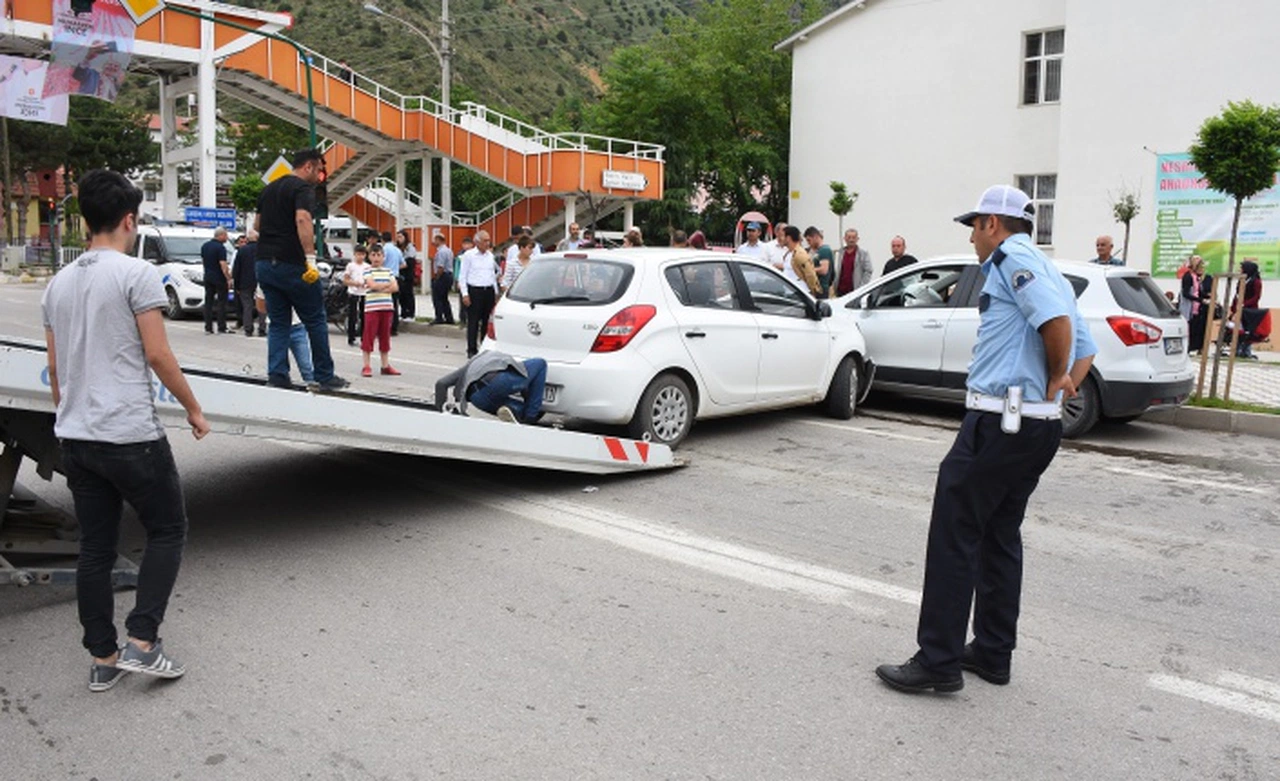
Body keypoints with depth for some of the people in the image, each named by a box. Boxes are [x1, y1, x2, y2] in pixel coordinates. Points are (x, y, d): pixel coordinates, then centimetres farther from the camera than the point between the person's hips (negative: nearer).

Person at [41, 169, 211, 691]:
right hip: (130, 434, -7)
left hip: (75, 437, 7)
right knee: (167, 531, 8)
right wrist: (193, 408, -1)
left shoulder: (58, 284, 12)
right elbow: (157, 355, -12)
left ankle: (102, 658, 18)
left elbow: (55, 367, 15)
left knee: (95, 547, 12)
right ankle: (141, 642, 2)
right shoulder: (137, 274, -10)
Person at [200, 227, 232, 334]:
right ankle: (221, 328, -1)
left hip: (208, 278, 7)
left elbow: (203, 259, 18)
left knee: (208, 302, 8)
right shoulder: (220, 247, -15)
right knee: (221, 303, -1)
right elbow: (223, 265, -19)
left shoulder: (204, 246, 9)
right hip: (219, 279, -7)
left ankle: (208, 327, 6)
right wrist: (229, 278, -14)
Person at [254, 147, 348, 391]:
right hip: (291, 264, -8)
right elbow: (302, 220, -24)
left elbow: (257, 226, 28)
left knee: (278, 323, 11)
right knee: (315, 321, 3)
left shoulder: (269, 188, 20)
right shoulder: (303, 188, -7)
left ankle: (277, 376, 3)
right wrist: (311, 258, -29)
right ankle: (325, 377, 9)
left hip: (264, 263, 8)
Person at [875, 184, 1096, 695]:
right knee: (1000, 536, 16)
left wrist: (1054, 379, -10)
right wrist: (1058, 387, 9)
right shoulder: (1046, 270, 21)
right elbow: (1085, 348, 22)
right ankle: (992, 653, 25)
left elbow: (1057, 321, -24)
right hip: (1038, 426, 10)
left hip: (998, 422, -10)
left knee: (954, 535, -5)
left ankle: (938, 661, 0)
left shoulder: (1012, 257, -9)